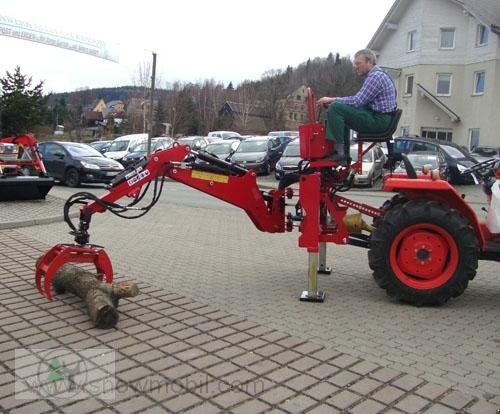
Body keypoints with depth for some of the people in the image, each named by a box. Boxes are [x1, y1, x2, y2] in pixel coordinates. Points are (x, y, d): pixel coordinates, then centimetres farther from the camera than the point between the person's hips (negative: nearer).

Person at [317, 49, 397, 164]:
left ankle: (339, 151, -20)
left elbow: (357, 101, -21)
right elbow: (360, 101, 16)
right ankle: (344, 153, 17)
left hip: (378, 120, -11)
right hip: (377, 117, 11)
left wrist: (333, 100, -12)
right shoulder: (374, 75, 20)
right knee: (342, 111, 25)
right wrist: (335, 101, 5)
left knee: (335, 108, -19)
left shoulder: (375, 76, -13)